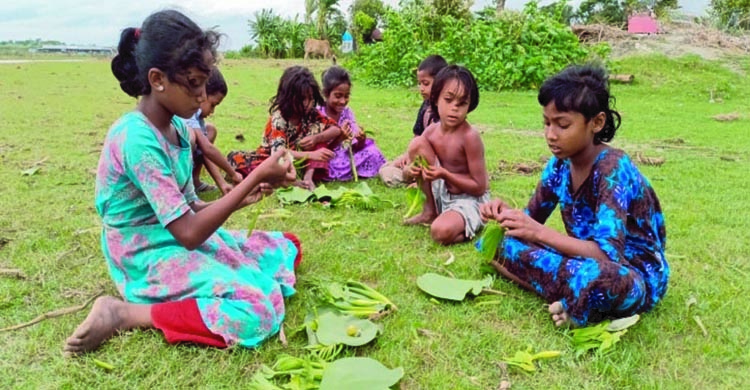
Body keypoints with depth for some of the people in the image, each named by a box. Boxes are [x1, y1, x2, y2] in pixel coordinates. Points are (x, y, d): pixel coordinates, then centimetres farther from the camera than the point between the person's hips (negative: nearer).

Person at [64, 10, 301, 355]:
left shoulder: (178, 128, 2)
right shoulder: (137, 139, -25)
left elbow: (188, 209, 9)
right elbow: (189, 232, -27)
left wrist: (241, 198, -8)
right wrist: (255, 177, -24)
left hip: (182, 241, 9)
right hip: (149, 260, -9)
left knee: (285, 249, 10)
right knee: (260, 307, -23)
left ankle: (185, 297, 1)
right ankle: (122, 313, -12)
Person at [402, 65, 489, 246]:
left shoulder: (469, 137, -23)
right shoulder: (431, 131, -6)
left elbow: (480, 187, -20)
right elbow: (407, 172, 3)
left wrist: (445, 175, -29)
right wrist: (409, 171, -21)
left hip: (470, 200, -6)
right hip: (442, 193, 7)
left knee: (441, 232, -37)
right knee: (417, 143, -9)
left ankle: (468, 227, 1)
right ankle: (430, 211, 3)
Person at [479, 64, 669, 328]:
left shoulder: (612, 168, -24)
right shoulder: (560, 163, -3)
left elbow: (608, 254, -32)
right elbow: (534, 219, 7)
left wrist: (540, 233, -34)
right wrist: (507, 214, -15)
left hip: (636, 277, -7)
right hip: (589, 260, 8)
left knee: (595, 279, -44)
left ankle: (573, 303, -11)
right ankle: (574, 296, -13)